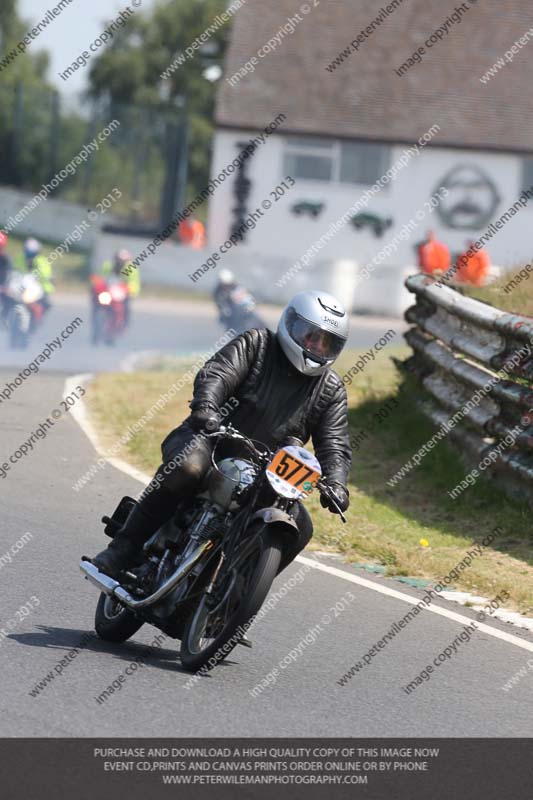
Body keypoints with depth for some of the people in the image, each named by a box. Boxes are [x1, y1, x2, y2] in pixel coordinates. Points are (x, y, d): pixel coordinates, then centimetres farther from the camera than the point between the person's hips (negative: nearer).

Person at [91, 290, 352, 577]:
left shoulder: (331, 390, 12)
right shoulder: (255, 344, 2)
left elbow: (334, 445, 3)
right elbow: (216, 374, -14)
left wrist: (335, 484, -20)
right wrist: (205, 406, -38)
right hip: (210, 438, -4)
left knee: (300, 529, -17)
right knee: (187, 467, -38)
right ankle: (124, 549, -31)